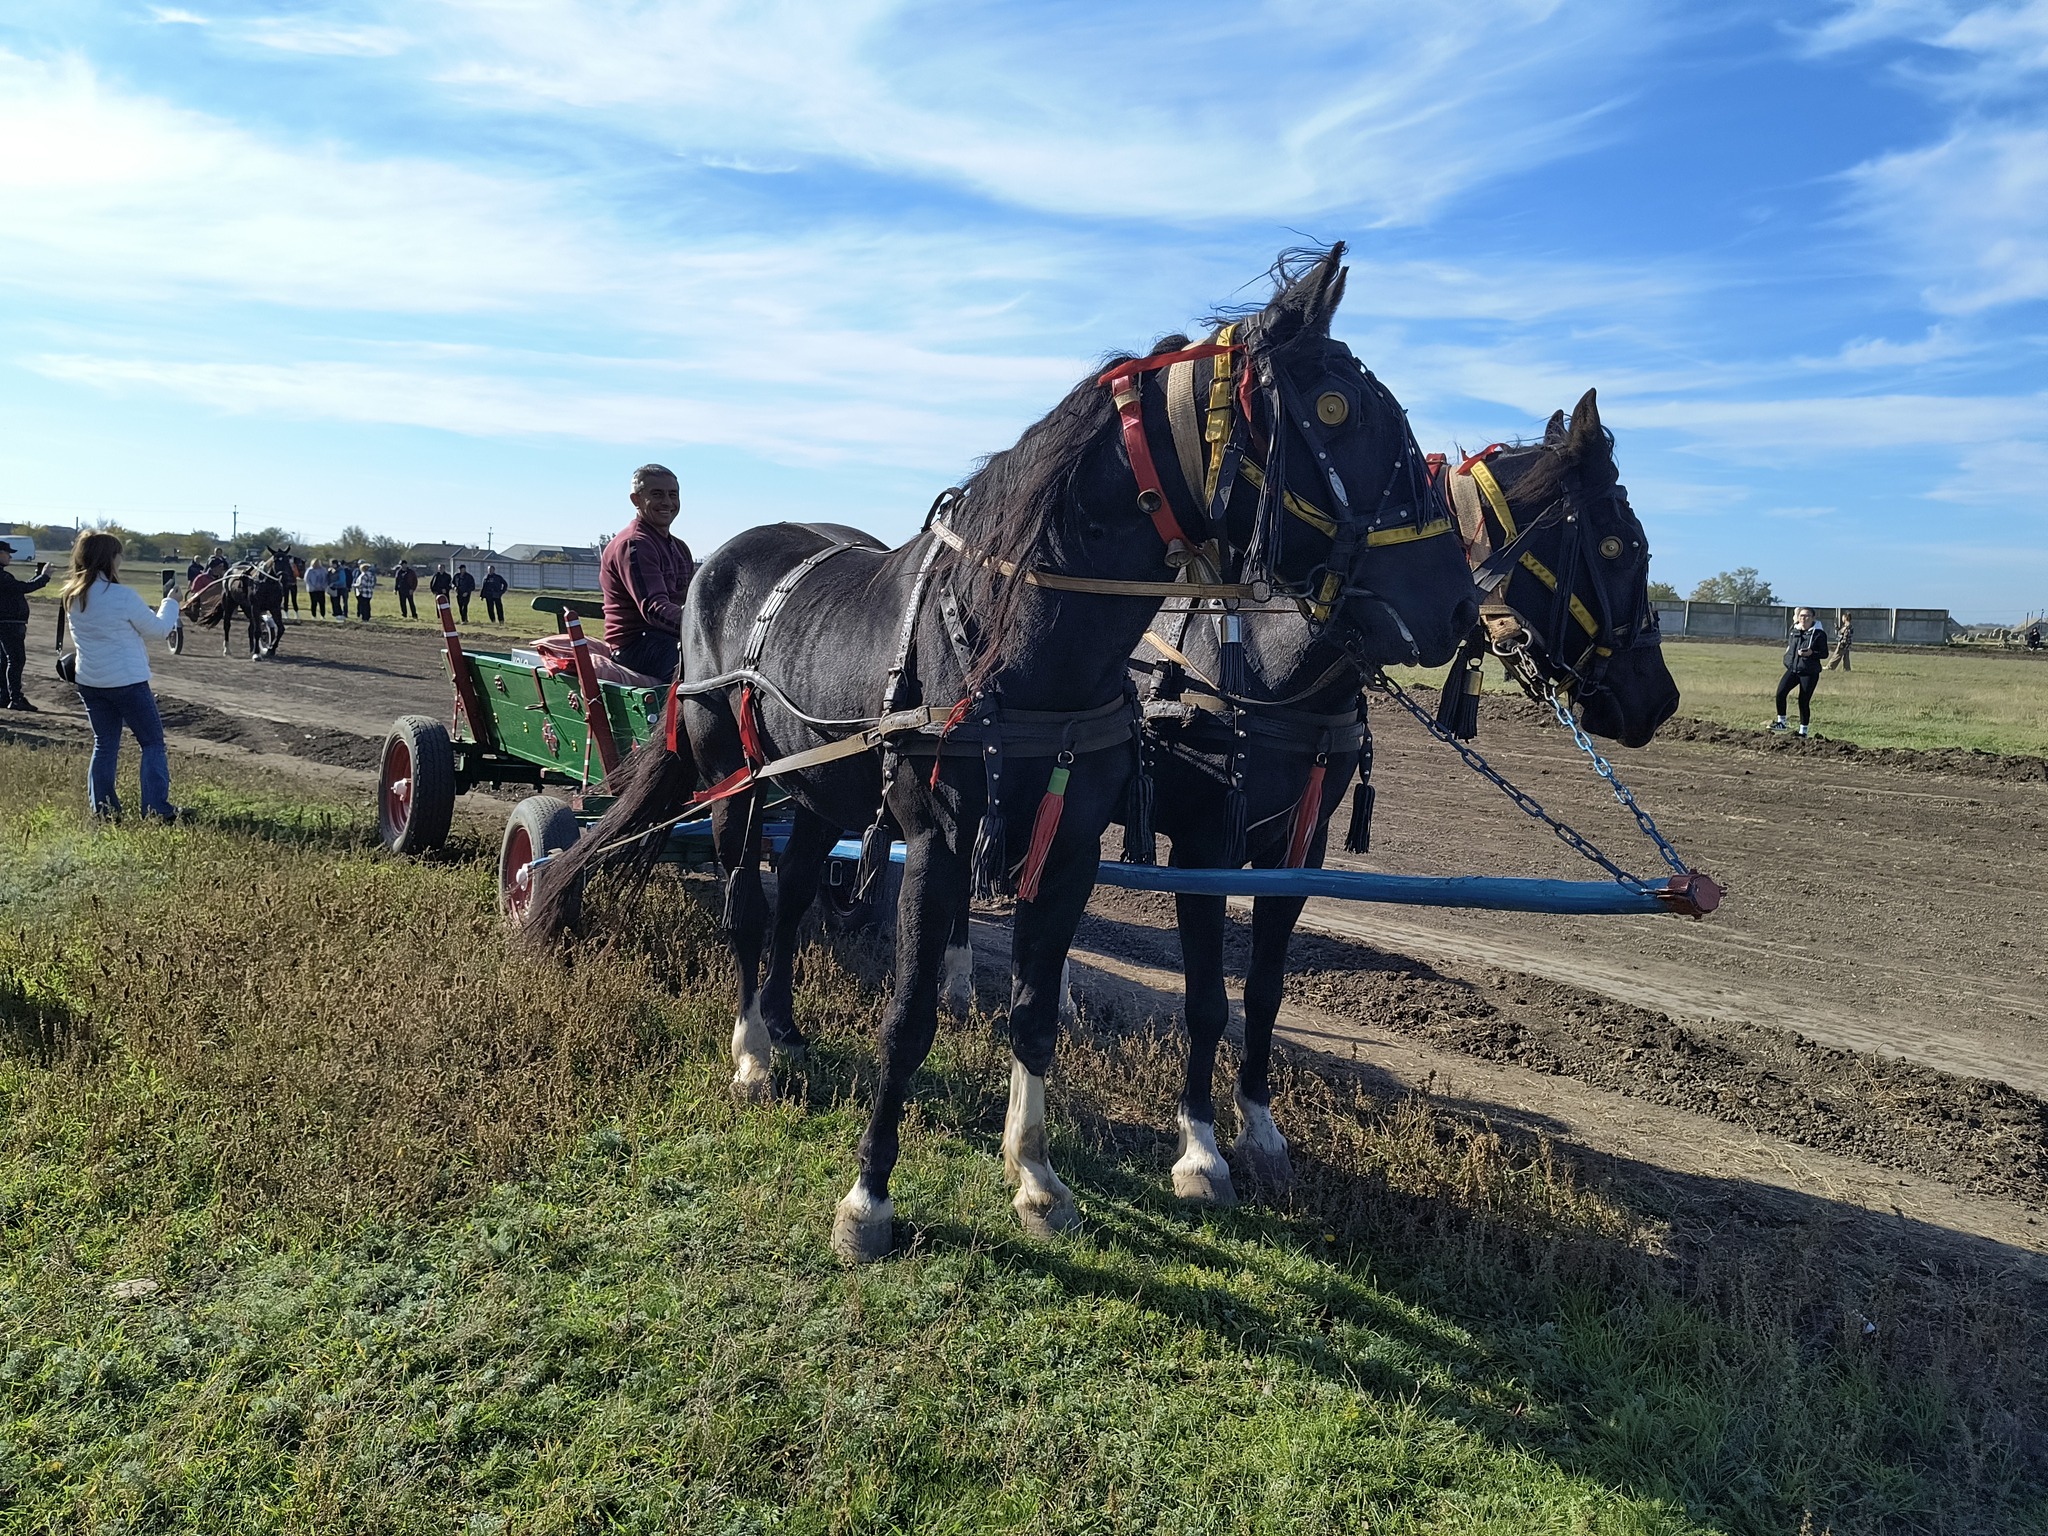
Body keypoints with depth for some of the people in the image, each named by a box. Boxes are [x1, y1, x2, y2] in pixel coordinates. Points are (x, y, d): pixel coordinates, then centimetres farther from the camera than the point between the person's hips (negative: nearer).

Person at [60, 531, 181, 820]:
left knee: (104, 745, 15)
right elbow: (158, 629, -7)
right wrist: (171, 602, 9)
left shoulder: (73, 598, 2)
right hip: (127, 682, -6)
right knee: (153, 743, 4)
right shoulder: (123, 596, -18)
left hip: (89, 682, 7)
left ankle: (103, 809, 16)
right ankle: (157, 809, -1)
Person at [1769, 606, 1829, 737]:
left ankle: (1803, 730, 12)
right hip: (1792, 669, 4)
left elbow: (1825, 654, -5)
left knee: (1804, 701, 0)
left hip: (1809, 673, -4)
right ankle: (1781, 722, -5)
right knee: (1780, 692, -17)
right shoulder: (1794, 631, 8)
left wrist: (1811, 653, -21)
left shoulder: (1819, 634, -7)